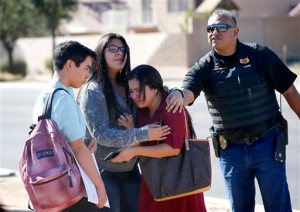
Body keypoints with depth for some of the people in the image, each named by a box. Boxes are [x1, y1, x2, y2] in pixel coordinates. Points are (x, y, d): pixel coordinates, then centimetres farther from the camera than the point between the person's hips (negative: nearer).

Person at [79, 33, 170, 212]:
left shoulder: (128, 86, 8)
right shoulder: (94, 91, -11)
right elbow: (100, 133, -19)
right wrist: (143, 134, -25)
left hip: (130, 169, 6)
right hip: (104, 170, -6)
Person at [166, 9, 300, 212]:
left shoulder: (260, 55, -7)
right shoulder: (204, 68, -5)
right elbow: (188, 92, -24)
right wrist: (178, 95, -48)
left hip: (267, 144, -2)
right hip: (231, 150, 2)